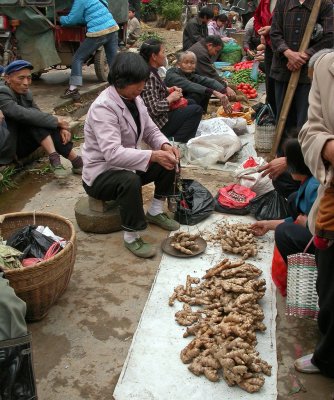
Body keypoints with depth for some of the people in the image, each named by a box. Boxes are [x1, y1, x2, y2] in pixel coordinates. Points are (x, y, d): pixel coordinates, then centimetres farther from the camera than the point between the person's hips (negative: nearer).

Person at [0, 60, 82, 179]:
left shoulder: (26, 93, 5)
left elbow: (38, 113, 1)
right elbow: (23, 114, -31)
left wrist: (60, 127, -19)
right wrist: (56, 120, -25)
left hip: (21, 143, 7)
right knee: (33, 119, -24)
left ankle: (76, 161, -17)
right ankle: (54, 158, -29)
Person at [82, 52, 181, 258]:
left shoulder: (135, 99, 0)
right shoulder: (103, 108, -27)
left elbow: (150, 130, 7)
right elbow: (112, 153, -37)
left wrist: (165, 145, -15)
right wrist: (152, 156, -41)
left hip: (128, 164, 9)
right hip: (100, 174, -9)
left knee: (168, 161, -2)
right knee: (130, 180, -38)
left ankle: (156, 211, 14)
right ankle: (131, 236, -20)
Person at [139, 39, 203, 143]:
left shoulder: (151, 71, 4)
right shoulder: (149, 77, -24)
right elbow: (154, 109, -29)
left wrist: (169, 90, 6)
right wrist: (171, 98, -14)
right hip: (158, 124, -10)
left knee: (191, 103, 21)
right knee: (197, 110, -8)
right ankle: (178, 141, -5)